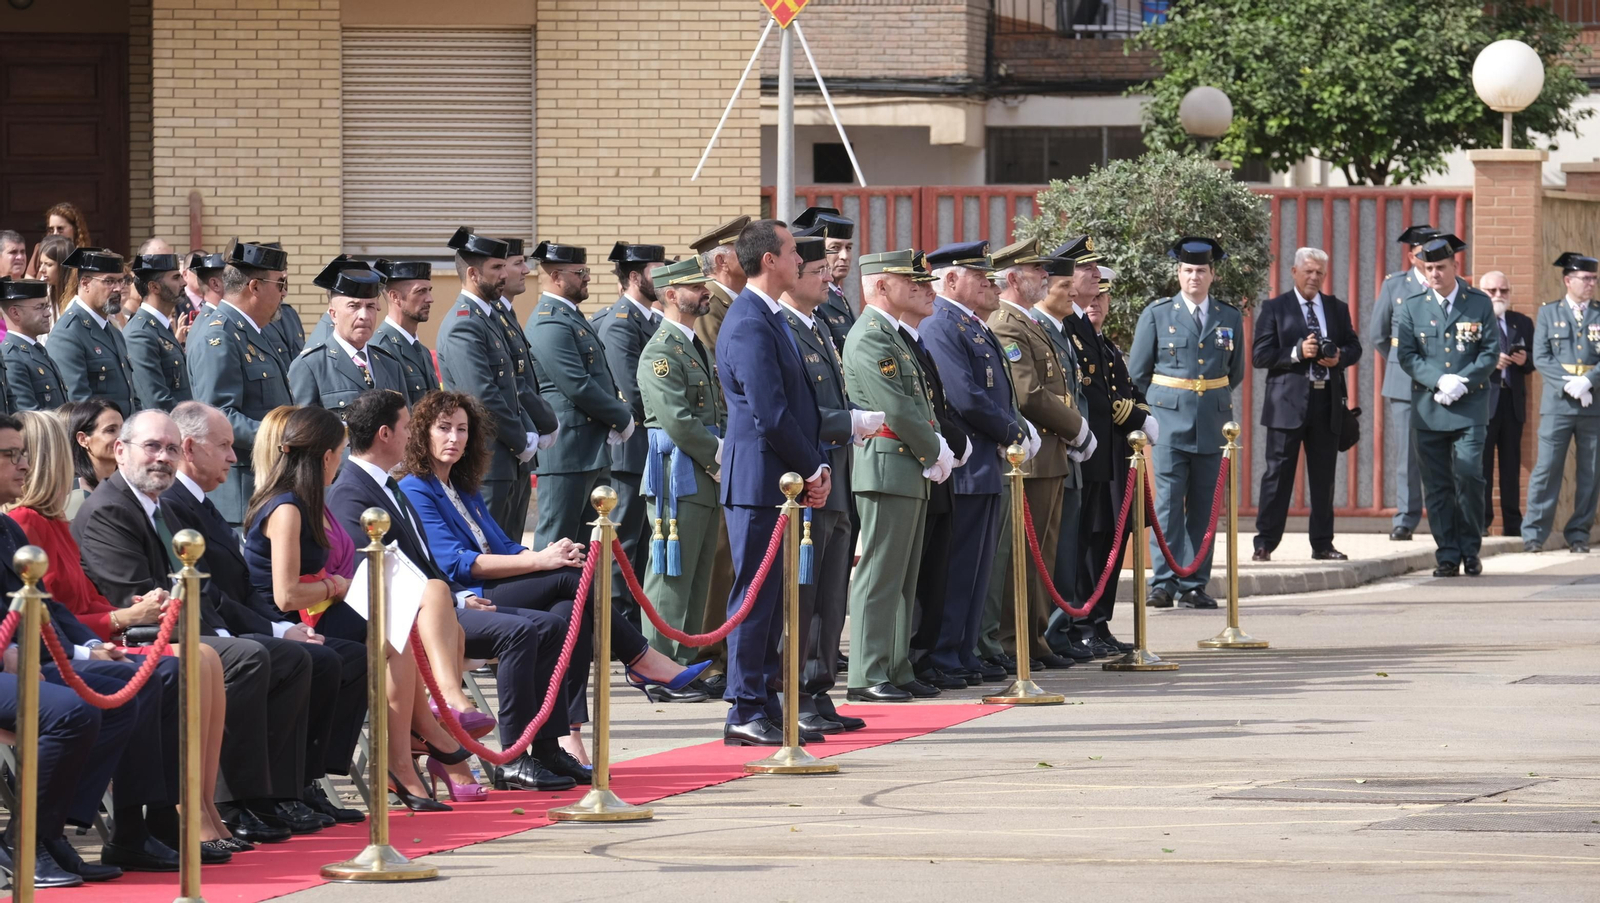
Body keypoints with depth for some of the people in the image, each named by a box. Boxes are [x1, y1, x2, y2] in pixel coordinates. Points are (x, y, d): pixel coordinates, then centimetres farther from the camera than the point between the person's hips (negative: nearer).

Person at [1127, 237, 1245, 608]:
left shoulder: (1230, 318, 10)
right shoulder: (1157, 315, 3)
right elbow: (1137, 372, 8)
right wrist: (1162, 405, 10)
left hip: (1212, 424, 3)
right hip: (1170, 423, -3)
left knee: (1203, 507, 4)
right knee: (1168, 504, -9)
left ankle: (1194, 584, 7)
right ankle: (1164, 581, -9)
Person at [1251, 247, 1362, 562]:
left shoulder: (1337, 309, 14)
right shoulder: (1274, 308, 2)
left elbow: (1354, 347, 17)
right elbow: (1260, 355, -4)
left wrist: (1340, 357, -5)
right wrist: (1297, 353, -16)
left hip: (1327, 402, 4)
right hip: (1288, 402, -4)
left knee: (1324, 476, 8)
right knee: (1278, 473, -4)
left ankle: (1323, 544, 14)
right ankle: (1264, 543, -1)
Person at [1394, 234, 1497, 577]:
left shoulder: (1480, 303, 5)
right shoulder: (1411, 307, 6)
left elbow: (1491, 351, 3)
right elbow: (1406, 355, 2)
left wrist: (1463, 382, -12)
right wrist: (1440, 381, -13)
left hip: (1470, 407, -1)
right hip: (1429, 409, 1)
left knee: (1469, 478, -10)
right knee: (1437, 486, 0)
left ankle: (1470, 551, 3)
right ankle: (1447, 556, 5)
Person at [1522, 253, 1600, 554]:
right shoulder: (1548, 313, 7)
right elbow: (1541, 358, 0)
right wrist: (1568, 384, -13)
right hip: (1557, 402, -1)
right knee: (1547, 468, -5)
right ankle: (1534, 534, -2)